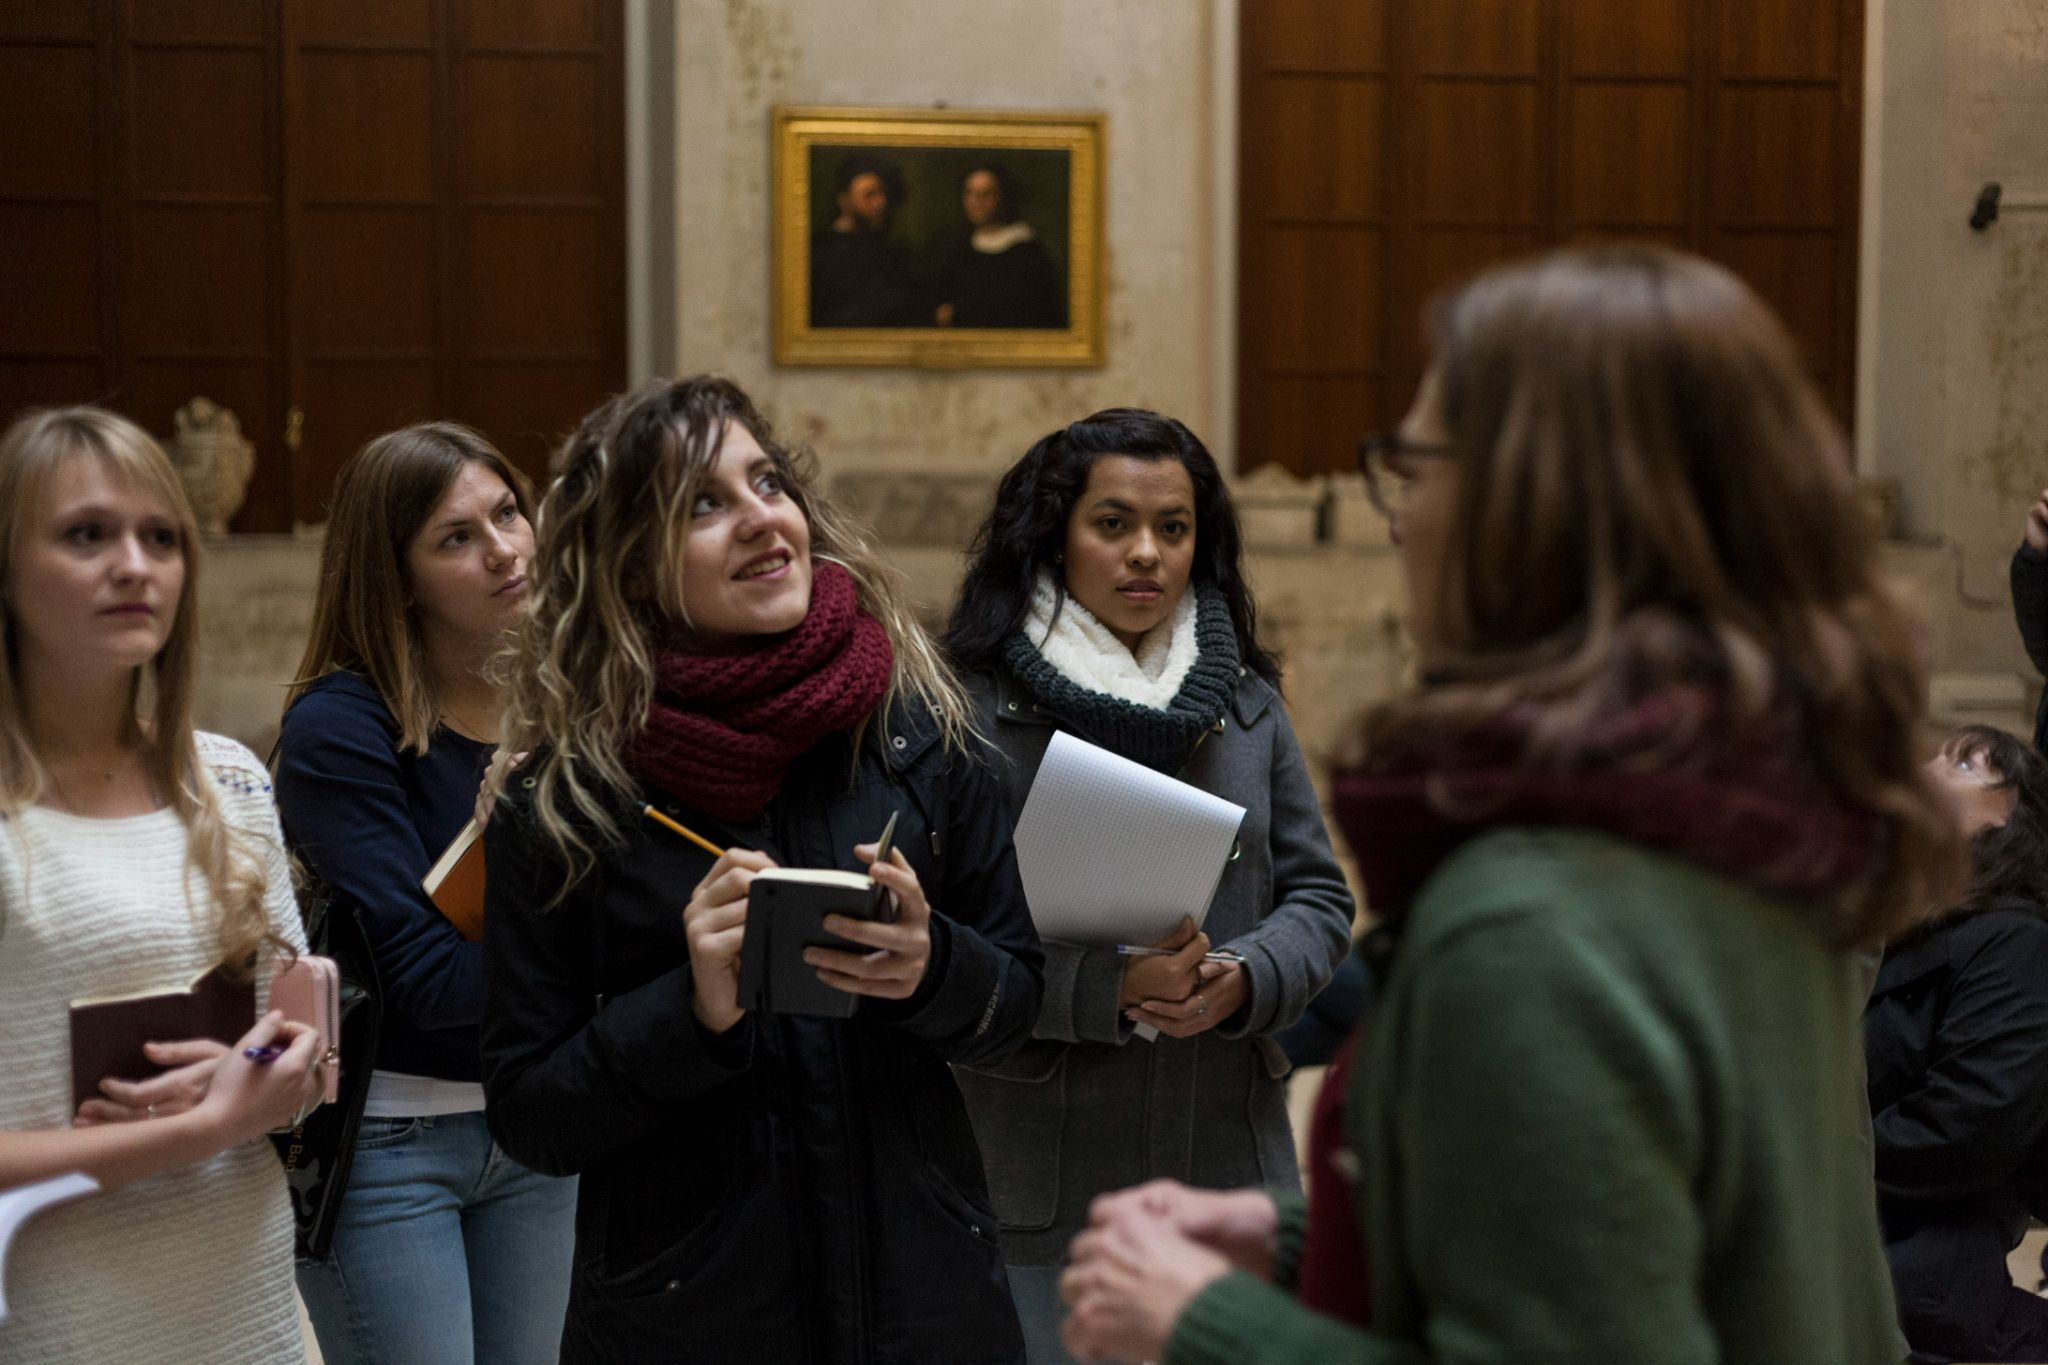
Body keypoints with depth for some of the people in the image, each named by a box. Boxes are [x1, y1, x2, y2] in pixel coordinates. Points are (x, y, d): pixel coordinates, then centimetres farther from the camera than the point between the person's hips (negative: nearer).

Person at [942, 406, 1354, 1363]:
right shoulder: (977, 709, -6)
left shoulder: (1247, 705, 10)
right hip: (1041, 1170, -4)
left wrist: (1244, 980, -10)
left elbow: (1319, 898, 11)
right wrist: (1108, 989, -22)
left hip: (1230, 1152, 4)